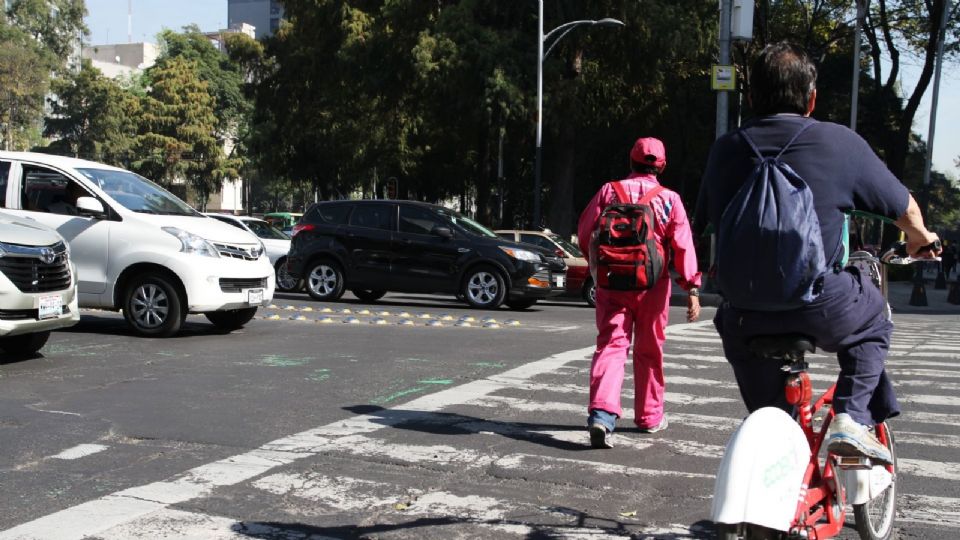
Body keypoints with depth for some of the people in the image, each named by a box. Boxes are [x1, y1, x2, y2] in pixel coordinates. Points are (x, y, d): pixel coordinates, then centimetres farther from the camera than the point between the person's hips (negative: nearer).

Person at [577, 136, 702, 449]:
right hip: (652, 285, 0)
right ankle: (649, 417, 28)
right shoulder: (669, 200, -1)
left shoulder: (608, 192, 2)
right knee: (649, 350, 14)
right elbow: (683, 246, -7)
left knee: (610, 345, -3)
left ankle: (601, 414, -24)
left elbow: (585, 234, 4)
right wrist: (692, 289, -7)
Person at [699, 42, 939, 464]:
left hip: (746, 313, 2)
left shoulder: (725, 149, 7)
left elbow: (705, 224, 18)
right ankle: (853, 418, 15)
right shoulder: (839, 142, 0)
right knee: (872, 322, 29)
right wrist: (919, 238, 35)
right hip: (820, 307, -2)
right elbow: (905, 209, 12)